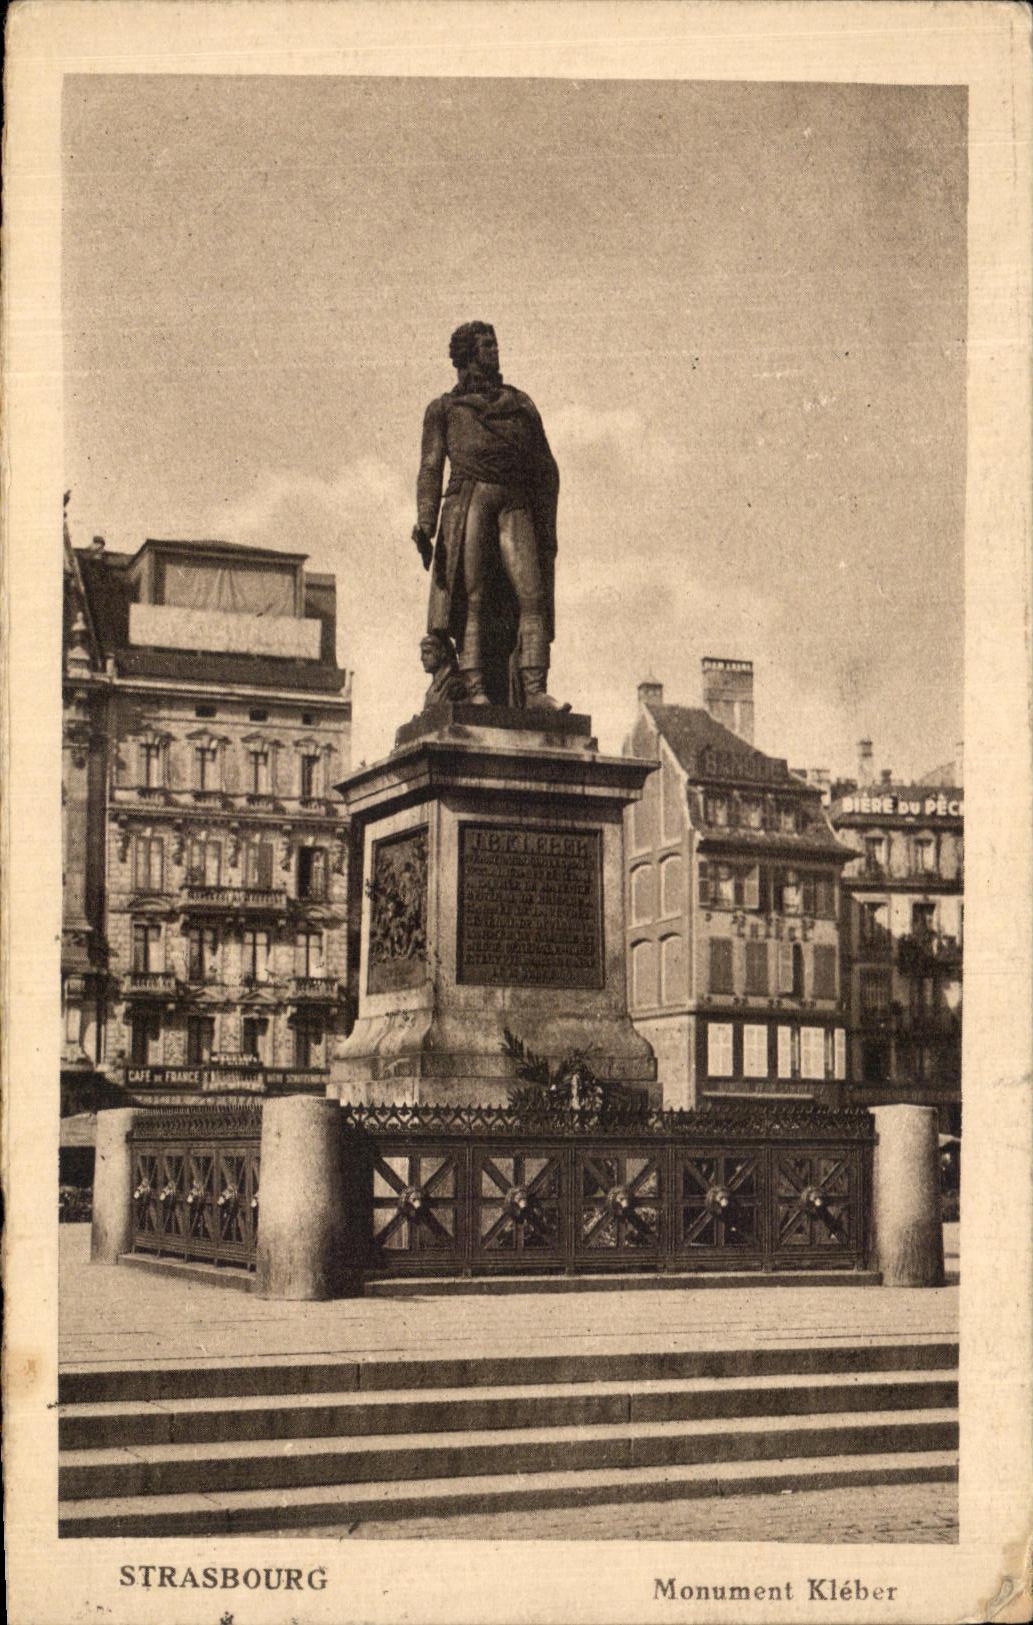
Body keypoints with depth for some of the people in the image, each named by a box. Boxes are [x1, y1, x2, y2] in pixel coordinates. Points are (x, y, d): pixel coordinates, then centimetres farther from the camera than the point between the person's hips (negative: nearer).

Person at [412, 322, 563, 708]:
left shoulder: (521, 404, 27)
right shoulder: (443, 408, 21)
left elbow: (546, 469, 21)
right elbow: (431, 467, 9)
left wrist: (548, 528, 10)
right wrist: (424, 522, -8)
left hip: (515, 505, 2)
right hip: (467, 499, -2)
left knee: (532, 594, -16)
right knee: (472, 597, -14)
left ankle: (535, 690, -23)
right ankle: (475, 689, -20)